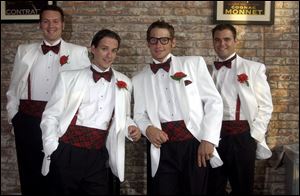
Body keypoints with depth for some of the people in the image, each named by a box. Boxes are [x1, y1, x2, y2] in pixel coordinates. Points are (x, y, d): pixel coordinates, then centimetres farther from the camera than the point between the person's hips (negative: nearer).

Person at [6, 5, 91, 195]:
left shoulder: (78, 52, 2)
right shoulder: (25, 51, 10)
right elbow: (14, 87, 13)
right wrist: (13, 115, 8)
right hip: (29, 120, 2)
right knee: (30, 174, 12)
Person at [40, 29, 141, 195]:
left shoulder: (124, 83, 10)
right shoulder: (69, 77, 3)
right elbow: (51, 115, 3)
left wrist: (131, 128, 0)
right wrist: (53, 149, -7)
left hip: (97, 157, 2)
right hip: (66, 153, -2)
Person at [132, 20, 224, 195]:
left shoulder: (194, 63, 5)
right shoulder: (139, 79, 12)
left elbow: (214, 101, 1)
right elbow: (140, 114, 13)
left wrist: (208, 140, -8)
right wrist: (148, 128, -10)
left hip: (195, 144, -1)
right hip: (163, 150, 1)